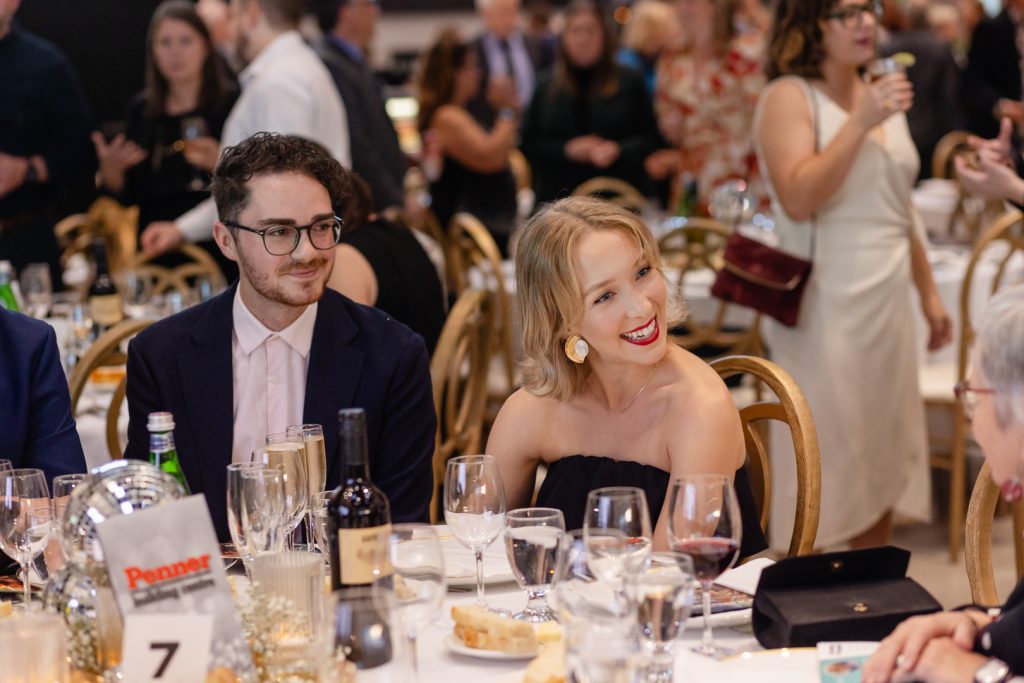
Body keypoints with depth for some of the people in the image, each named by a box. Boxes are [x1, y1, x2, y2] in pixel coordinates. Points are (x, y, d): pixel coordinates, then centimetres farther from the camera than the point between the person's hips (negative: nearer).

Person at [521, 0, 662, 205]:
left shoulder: (630, 82, 6)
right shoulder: (547, 88, 10)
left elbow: (651, 139, 4)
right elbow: (529, 144, 8)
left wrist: (618, 150, -14)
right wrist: (567, 150, -8)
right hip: (559, 195, 1)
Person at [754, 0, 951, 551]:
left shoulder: (881, 97, 14)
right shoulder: (789, 97, -8)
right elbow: (798, 199, -22)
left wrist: (929, 293, 21)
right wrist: (861, 123, -23)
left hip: (887, 304, 7)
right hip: (825, 312, -7)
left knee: (882, 464, 11)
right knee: (815, 467, -5)